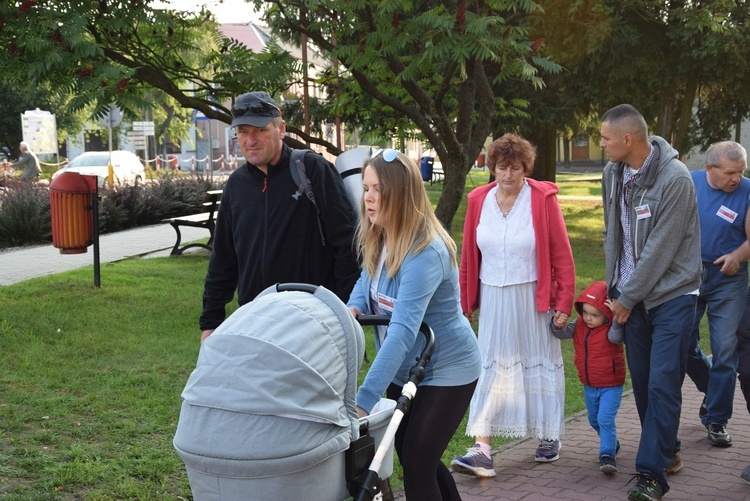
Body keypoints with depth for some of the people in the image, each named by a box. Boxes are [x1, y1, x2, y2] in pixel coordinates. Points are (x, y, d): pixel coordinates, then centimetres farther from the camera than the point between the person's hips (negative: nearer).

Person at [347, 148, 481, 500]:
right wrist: (352, 309, -15)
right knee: (411, 455, 16)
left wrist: (364, 401, -45)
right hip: (404, 370, 8)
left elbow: (403, 329, -38)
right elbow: (366, 283, 11)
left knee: (417, 464, -6)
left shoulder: (425, 252, -30)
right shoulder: (379, 238, -4)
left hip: (445, 372, -8)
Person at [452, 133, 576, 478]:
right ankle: (482, 450, -1)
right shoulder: (479, 200, 1)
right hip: (493, 300, 3)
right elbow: (468, 256, 6)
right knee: (490, 367, 1)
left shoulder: (542, 198, -8)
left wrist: (564, 302, -9)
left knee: (540, 364, 10)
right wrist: (465, 302, 8)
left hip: (532, 298, -2)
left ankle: (549, 437, 28)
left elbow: (561, 254, -7)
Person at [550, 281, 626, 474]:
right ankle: (612, 444, 42)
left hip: (610, 385, -7)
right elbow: (561, 332, -10)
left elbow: (615, 336, -41)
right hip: (589, 386, 7)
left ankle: (607, 455, -12)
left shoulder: (611, 330, -19)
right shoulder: (579, 325, -2)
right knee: (594, 420, 20)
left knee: (605, 420, -17)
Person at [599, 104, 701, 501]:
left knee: (663, 384, -9)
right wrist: (614, 285, 12)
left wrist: (628, 297, -13)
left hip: (671, 293, -7)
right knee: (642, 380, 12)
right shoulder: (613, 173, 3)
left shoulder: (675, 179, -20)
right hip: (631, 295, 7)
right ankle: (667, 450, 30)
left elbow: (660, 249, -19)